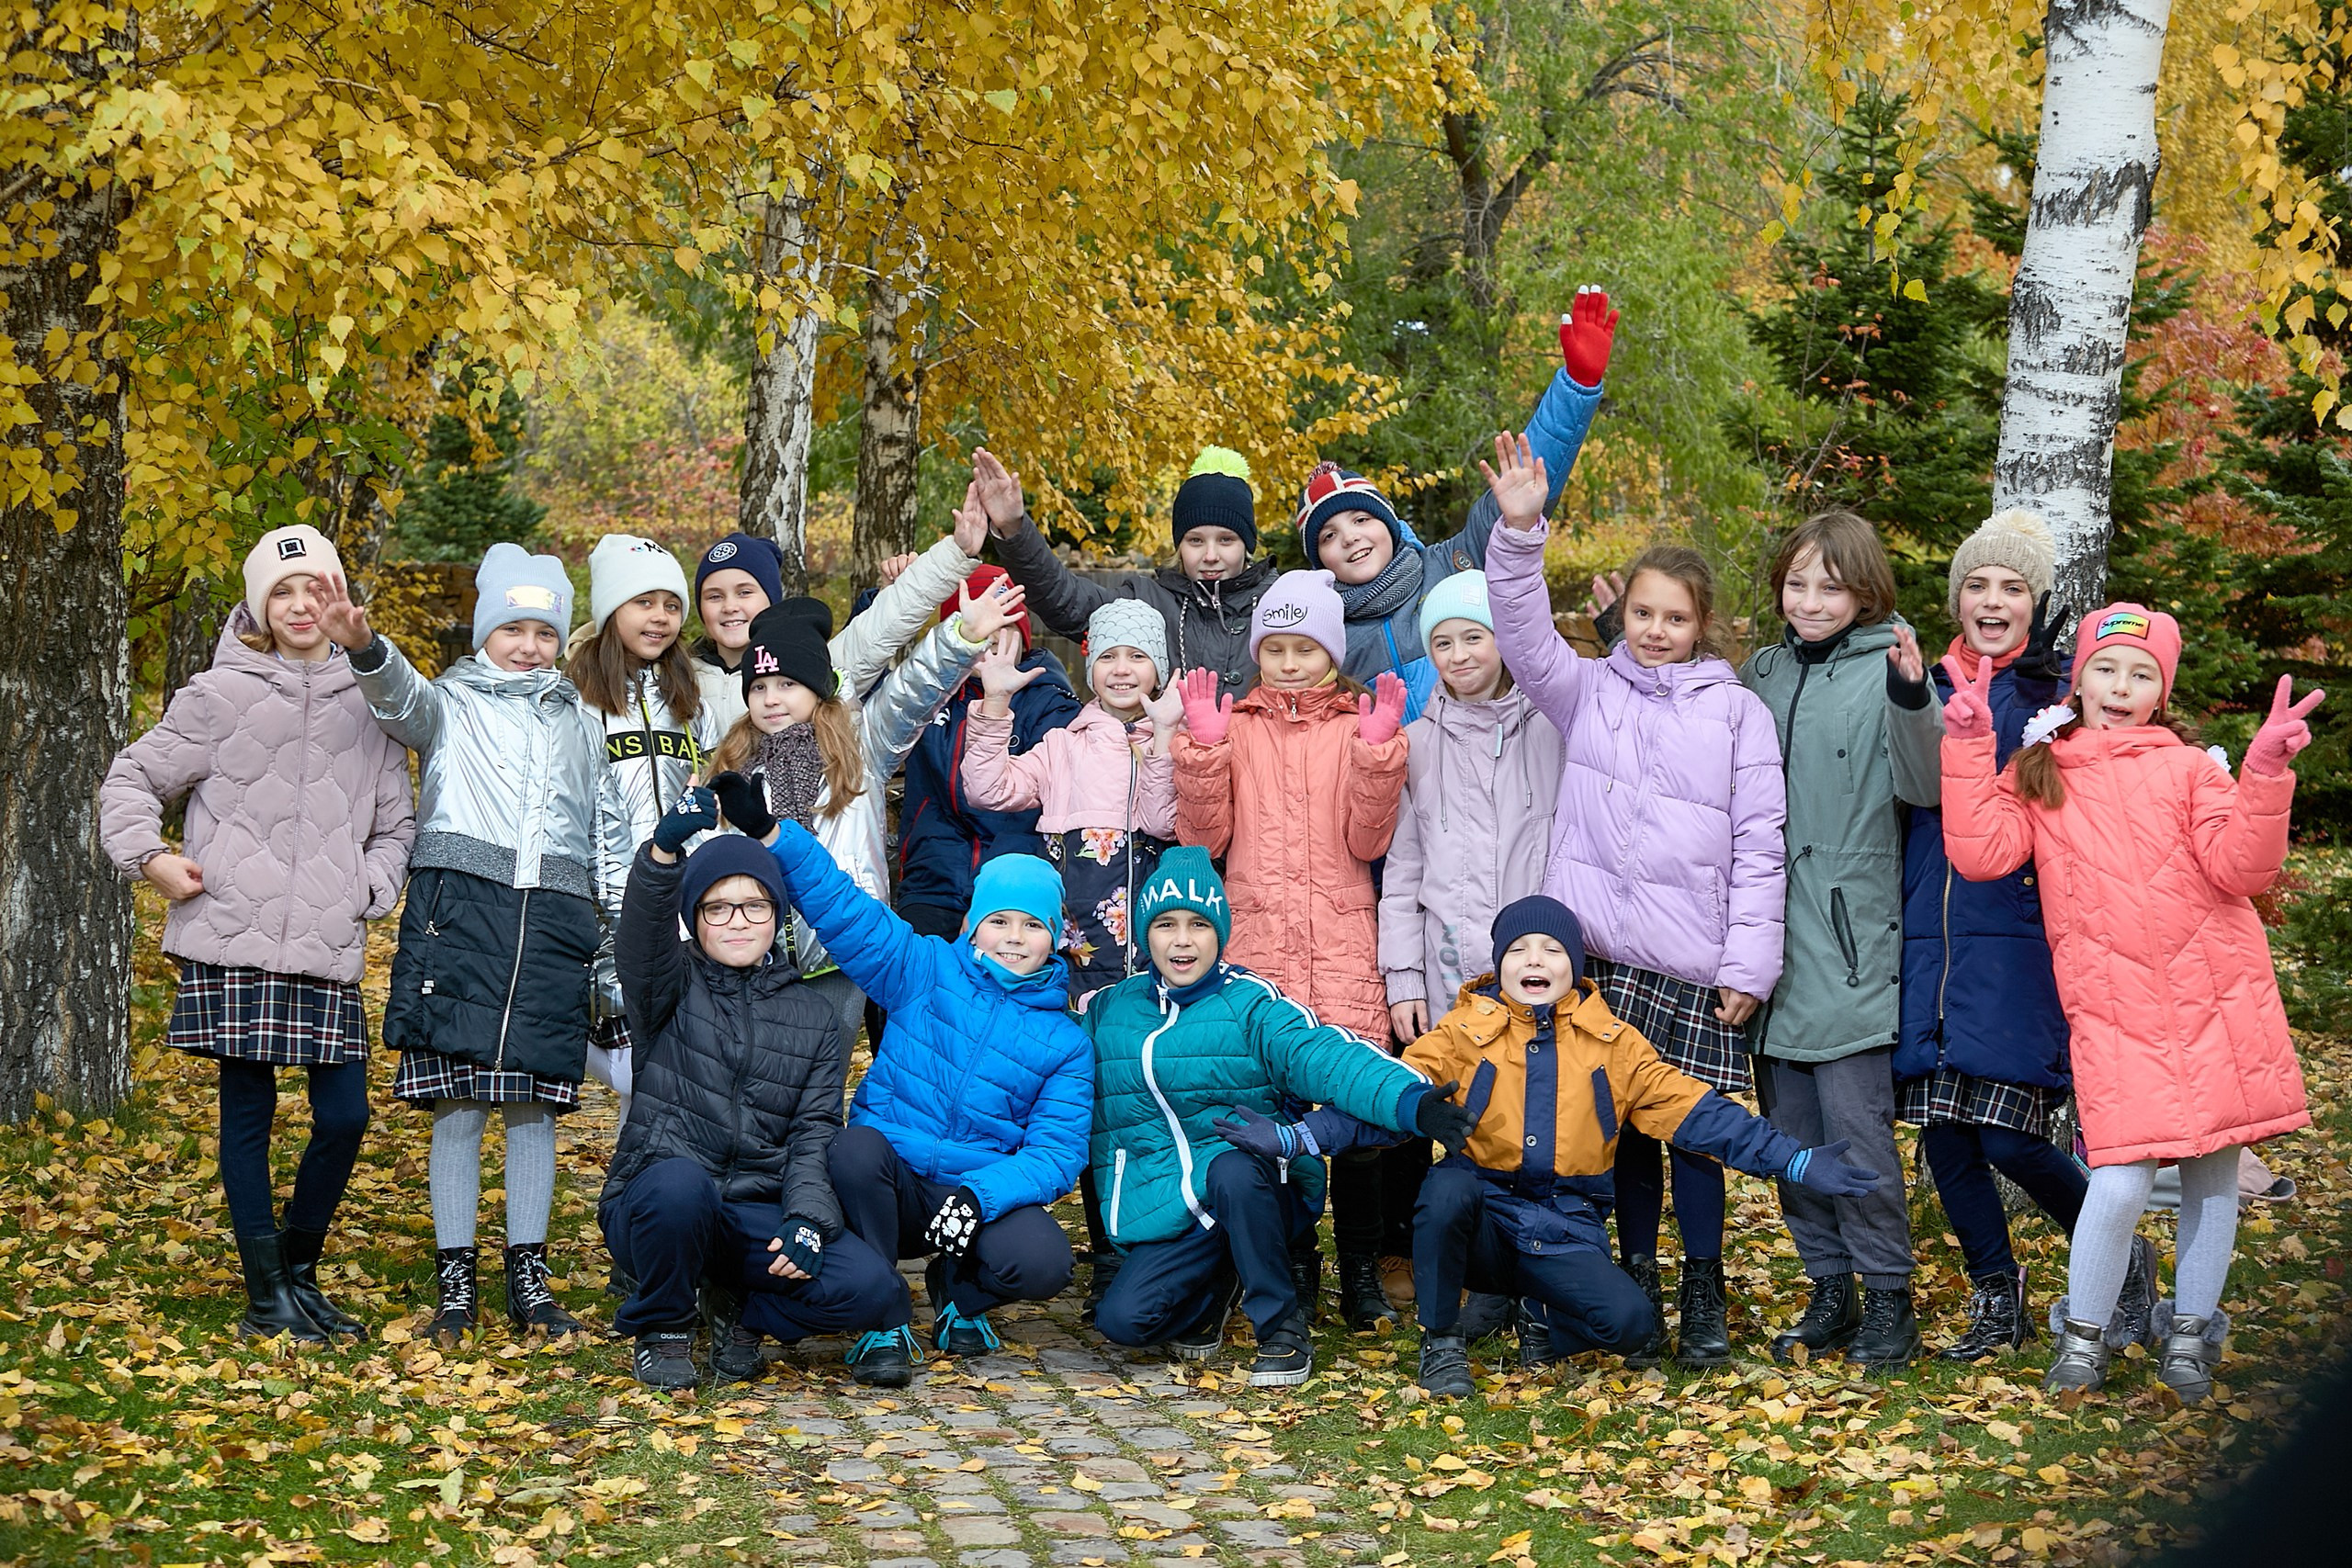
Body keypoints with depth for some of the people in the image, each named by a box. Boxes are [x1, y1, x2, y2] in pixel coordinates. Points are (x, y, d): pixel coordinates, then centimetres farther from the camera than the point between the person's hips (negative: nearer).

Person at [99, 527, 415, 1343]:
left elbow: (397, 824, 20)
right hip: (233, 942, -2)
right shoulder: (220, 696, 2)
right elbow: (131, 779, 10)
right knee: (248, 1108, 1)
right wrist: (150, 857, -4)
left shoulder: (369, 703, 11)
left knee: (345, 1115, -2)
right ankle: (267, 1294, 11)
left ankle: (299, 1272, 19)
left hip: (328, 952, 3)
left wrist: (369, 890, 4)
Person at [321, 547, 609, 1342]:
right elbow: (402, 700, -13)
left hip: (553, 920, 3)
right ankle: (454, 1280, 5)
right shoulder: (451, 703, 10)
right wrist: (364, 648, -36)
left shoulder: (580, 723, 21)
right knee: (458, 1102, -3)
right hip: (460, 909, -3)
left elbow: (609, 829, 22)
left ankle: (528, 1276, 14)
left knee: (533, 1101, 5)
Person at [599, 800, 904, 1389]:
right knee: (677, 1182, -39)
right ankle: (663, 1326, -7)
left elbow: (816, 1136, 3)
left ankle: (737, 1310, 9)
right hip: (656, 1208, -2)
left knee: (868, 1284, -23)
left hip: (758, 1219, 2)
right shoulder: (672, 987, 5)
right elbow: (643, 933, -20)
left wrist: (806, 1220, -17)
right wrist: (665, 848, -40)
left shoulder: (815, 1017, 12)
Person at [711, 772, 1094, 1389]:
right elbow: (842, 906, -1)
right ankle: (884, 1322, -17)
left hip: (985, 1193, 0)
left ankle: (959, 1292, 10)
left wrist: (981, 1196, -23)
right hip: (891, 1183, 0)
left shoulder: (1064, 1043, 4)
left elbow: (1055, 1153, -5)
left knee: (1043, 1264, -30)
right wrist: (768, 830, -13)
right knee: (856, 1146, -35)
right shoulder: (926, 971, 4)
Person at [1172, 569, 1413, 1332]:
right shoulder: (1235, 725, 13)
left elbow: (1367, 840, 0)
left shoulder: (1359, 725, 10)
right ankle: (1288, 1264, 12)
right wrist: (1203, 747, -5)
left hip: (1343, 947, -1)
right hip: (1255, 943, 1)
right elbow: (1203, 838, 4)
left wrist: (1378, 751, -11)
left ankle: (1361, 1271, 5)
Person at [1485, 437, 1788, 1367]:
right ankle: (1636, 1285, 18)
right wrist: (1520, 533, -17)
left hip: (1698, 969, -1)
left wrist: (1749, 965, -4)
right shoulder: (1589, 691, 12)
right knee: (1625, 1122, 6)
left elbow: (1759, 847, 3)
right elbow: (1525, 634, -3)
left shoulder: (1737, 712, 6)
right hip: (1601, 952, 1)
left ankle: (1704, 1294, 14)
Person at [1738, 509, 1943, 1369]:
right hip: (1772, 938, 6)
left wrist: (1911, 699, -33)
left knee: (1855, 1120, -6)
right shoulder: (1762, 671, 11)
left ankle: (1889, 1296, 8)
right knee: (1789, 1125, 10)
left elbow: (1925, 785, -15)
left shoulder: (1885, 670, -5)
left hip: (1850, 939, -6)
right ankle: (1829, 1288, 22)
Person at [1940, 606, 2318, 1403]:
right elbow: (1980, 854, -5)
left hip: (2216, 999, 1)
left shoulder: (2189, 767, 8)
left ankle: (2190, 1334, 24)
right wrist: (1968, 748, -8)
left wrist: (2266, 774, -16)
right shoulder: (2037, 774, 10)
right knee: (2120, 1182, -12)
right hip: (2111, 1011, -1)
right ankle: (2082, 1336, 9)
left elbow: (2240, 867, -3)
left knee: (2213, 1172, 7)